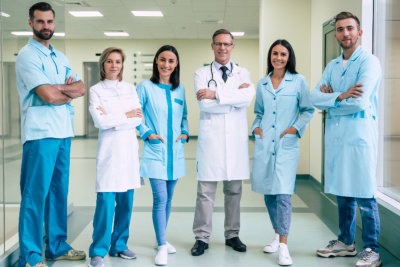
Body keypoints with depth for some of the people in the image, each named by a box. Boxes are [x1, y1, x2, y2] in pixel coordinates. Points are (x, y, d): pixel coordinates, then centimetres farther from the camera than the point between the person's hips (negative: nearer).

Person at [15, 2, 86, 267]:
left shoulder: (60, 57, 18)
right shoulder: (27, 55, -6)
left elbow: (81, 88, 8)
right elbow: (48, 95, -16)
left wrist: (57, 88, -9)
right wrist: (69, 93, 1)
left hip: (63, 133, 8)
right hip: (40, 133, -7)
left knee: (59, 191, 12)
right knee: (36, 194, -5)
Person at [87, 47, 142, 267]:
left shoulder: (130, 88, 13)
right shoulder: (96, 90, 4)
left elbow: (138, 119, 1)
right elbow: (100, 121, -9)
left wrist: (112, 119, -8)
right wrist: (125, 116, -3)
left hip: (129, 149, 4)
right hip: (109, 149, -3)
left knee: (126, 201, 6)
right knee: (105, 201, -9)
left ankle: (119, 245, 19)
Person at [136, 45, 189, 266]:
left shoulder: (180, 89, 10)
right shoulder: (146, 87, -3)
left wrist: (185, 133, 3)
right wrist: (147, 133, -11)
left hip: (175, 151, 5)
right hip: (155, 151, -5)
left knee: (168, 198, 13)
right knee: (160, 198, -10)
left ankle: (161, 240, 27)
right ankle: (162, 247, -2)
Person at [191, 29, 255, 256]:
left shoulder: (243, 73, 11)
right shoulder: (202, 74, 8)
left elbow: (248, 97, -10)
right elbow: (204, 104, -9)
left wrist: (216, 94, -13)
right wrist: (235, 98, -7)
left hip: (236, 138, 2)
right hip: (211, 137, -2)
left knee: (234, 190, 9)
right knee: (205, 191, -1)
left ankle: (232, 235, 21)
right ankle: (202, 237, 9)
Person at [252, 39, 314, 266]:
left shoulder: (298, 81, 3)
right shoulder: (262, 84, 13)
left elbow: (308, 110, 6)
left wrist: (295, 128, -6)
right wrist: (256, 127, 5)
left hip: (287, 145, -4)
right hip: (264, 144, 4)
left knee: (282, 194, -12)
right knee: (268, 194, 10)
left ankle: (284, 246, -7)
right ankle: (277, 235, 27)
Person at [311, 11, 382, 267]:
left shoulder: (369, 61, -6)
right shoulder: (332, 66, 15)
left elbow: (360, 102, -18)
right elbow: (315, 97, 4)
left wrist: (331, 98, -4)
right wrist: (341, 97, -14)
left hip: (360, 136, -6)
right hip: (335, 136, 6)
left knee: (364, 197, -3)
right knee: (343, 193, 14)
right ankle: (346, 242, 27)